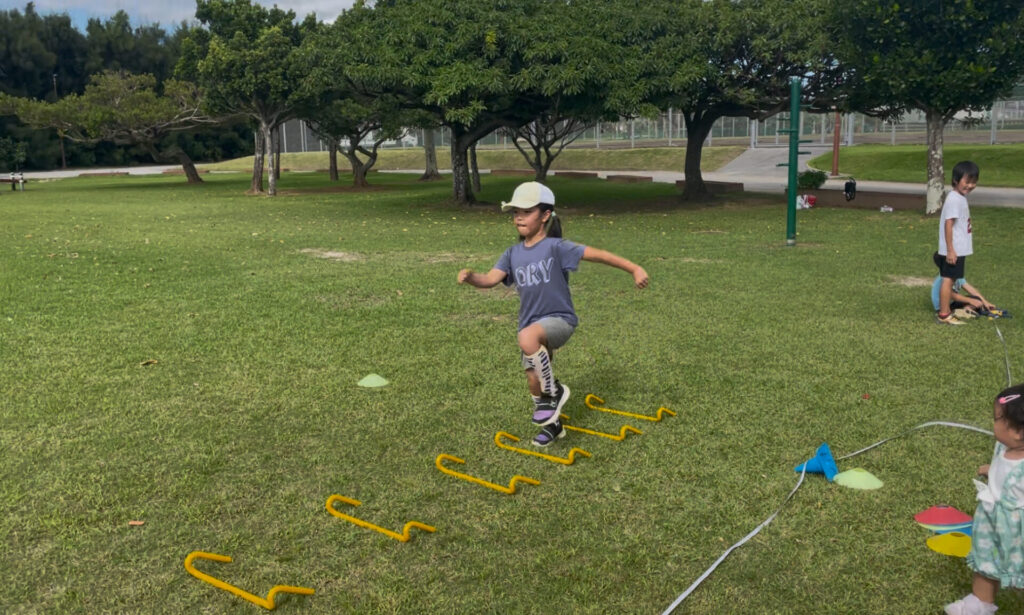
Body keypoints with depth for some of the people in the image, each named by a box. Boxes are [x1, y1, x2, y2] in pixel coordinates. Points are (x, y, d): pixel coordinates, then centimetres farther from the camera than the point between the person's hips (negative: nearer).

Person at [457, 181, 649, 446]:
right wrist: (470, 277, -29)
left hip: (559, 319, -6)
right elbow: (491, 279, -7)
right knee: (534, 381, 11)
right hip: (532, 326, 6)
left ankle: (553, 391, -15)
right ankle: (552, 424, 39)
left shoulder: (555, 247, -10)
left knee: (528, 337, -37)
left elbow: (596, 254, -16)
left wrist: (634, 268, -23)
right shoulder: (513, 254, 6)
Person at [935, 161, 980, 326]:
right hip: (953, 250, -10)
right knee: (948, 279, -5)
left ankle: (945, 310, 23)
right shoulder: (954, 199, -18)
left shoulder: (961, 197, 13)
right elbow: (948, 224, -22)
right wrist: (950, 250, -23)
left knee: (950, 279, 15)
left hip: (959, 248, 10)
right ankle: (944, 314, 0)